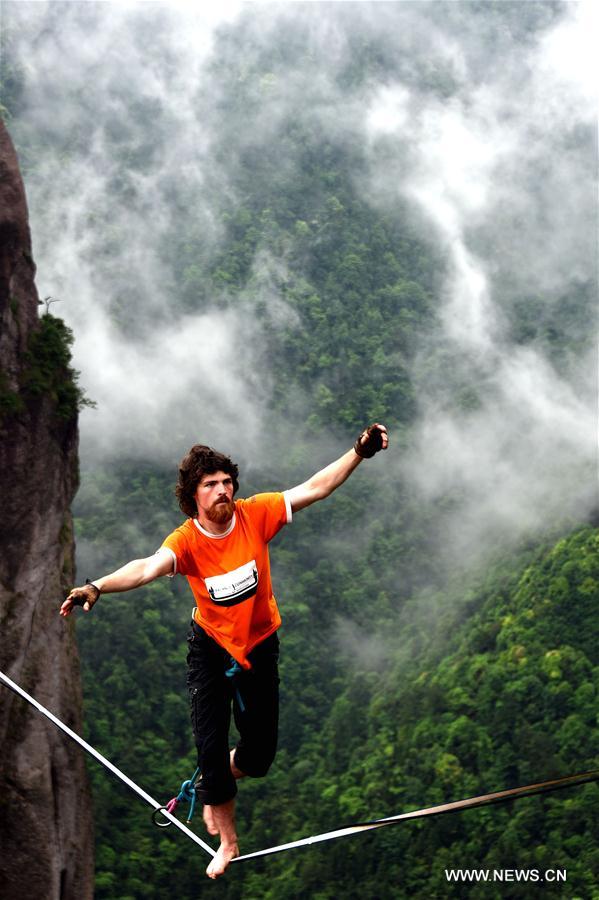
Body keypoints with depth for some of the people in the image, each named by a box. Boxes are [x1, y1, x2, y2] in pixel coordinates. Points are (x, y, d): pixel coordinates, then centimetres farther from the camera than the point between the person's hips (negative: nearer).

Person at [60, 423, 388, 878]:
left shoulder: (254, 515, -19)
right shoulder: (186, 540, -24)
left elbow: (314, 488, -18)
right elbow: (148, 567, -42)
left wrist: (360, 451, -26)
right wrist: (96, 587, -61)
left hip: (260, 644, 2)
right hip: (210, 647, -2)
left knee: (260, 753, 7)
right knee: (210, 744, -4)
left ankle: (217, 780, 45)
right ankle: (228, 841, 21)